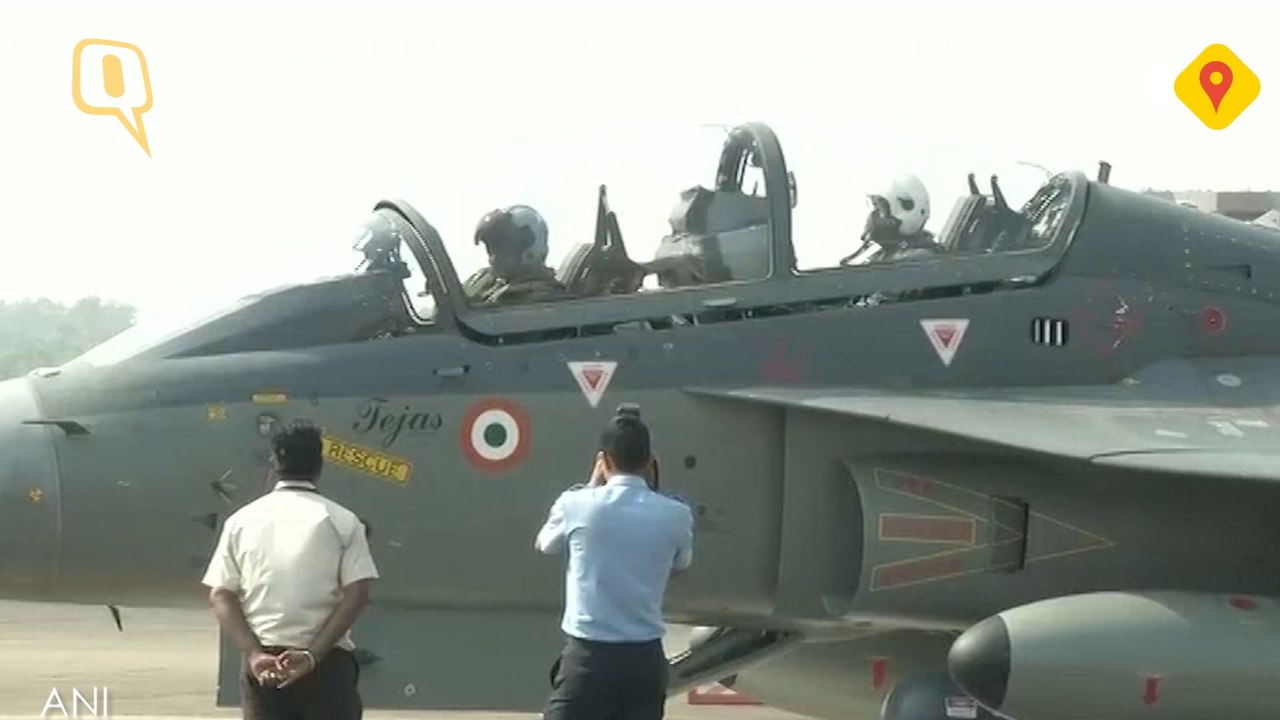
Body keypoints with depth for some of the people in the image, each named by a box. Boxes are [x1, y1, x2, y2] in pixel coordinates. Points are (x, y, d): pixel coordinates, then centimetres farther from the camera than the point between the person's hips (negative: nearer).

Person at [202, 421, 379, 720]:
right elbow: (356, 593, -10)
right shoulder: (341, 521, -1)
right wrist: (313, 655, -13)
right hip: (327, 662, -2)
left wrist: (254, 654, -7)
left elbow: (220, 595, 0)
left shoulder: (242, 520, 7)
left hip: (263, 662, 2)